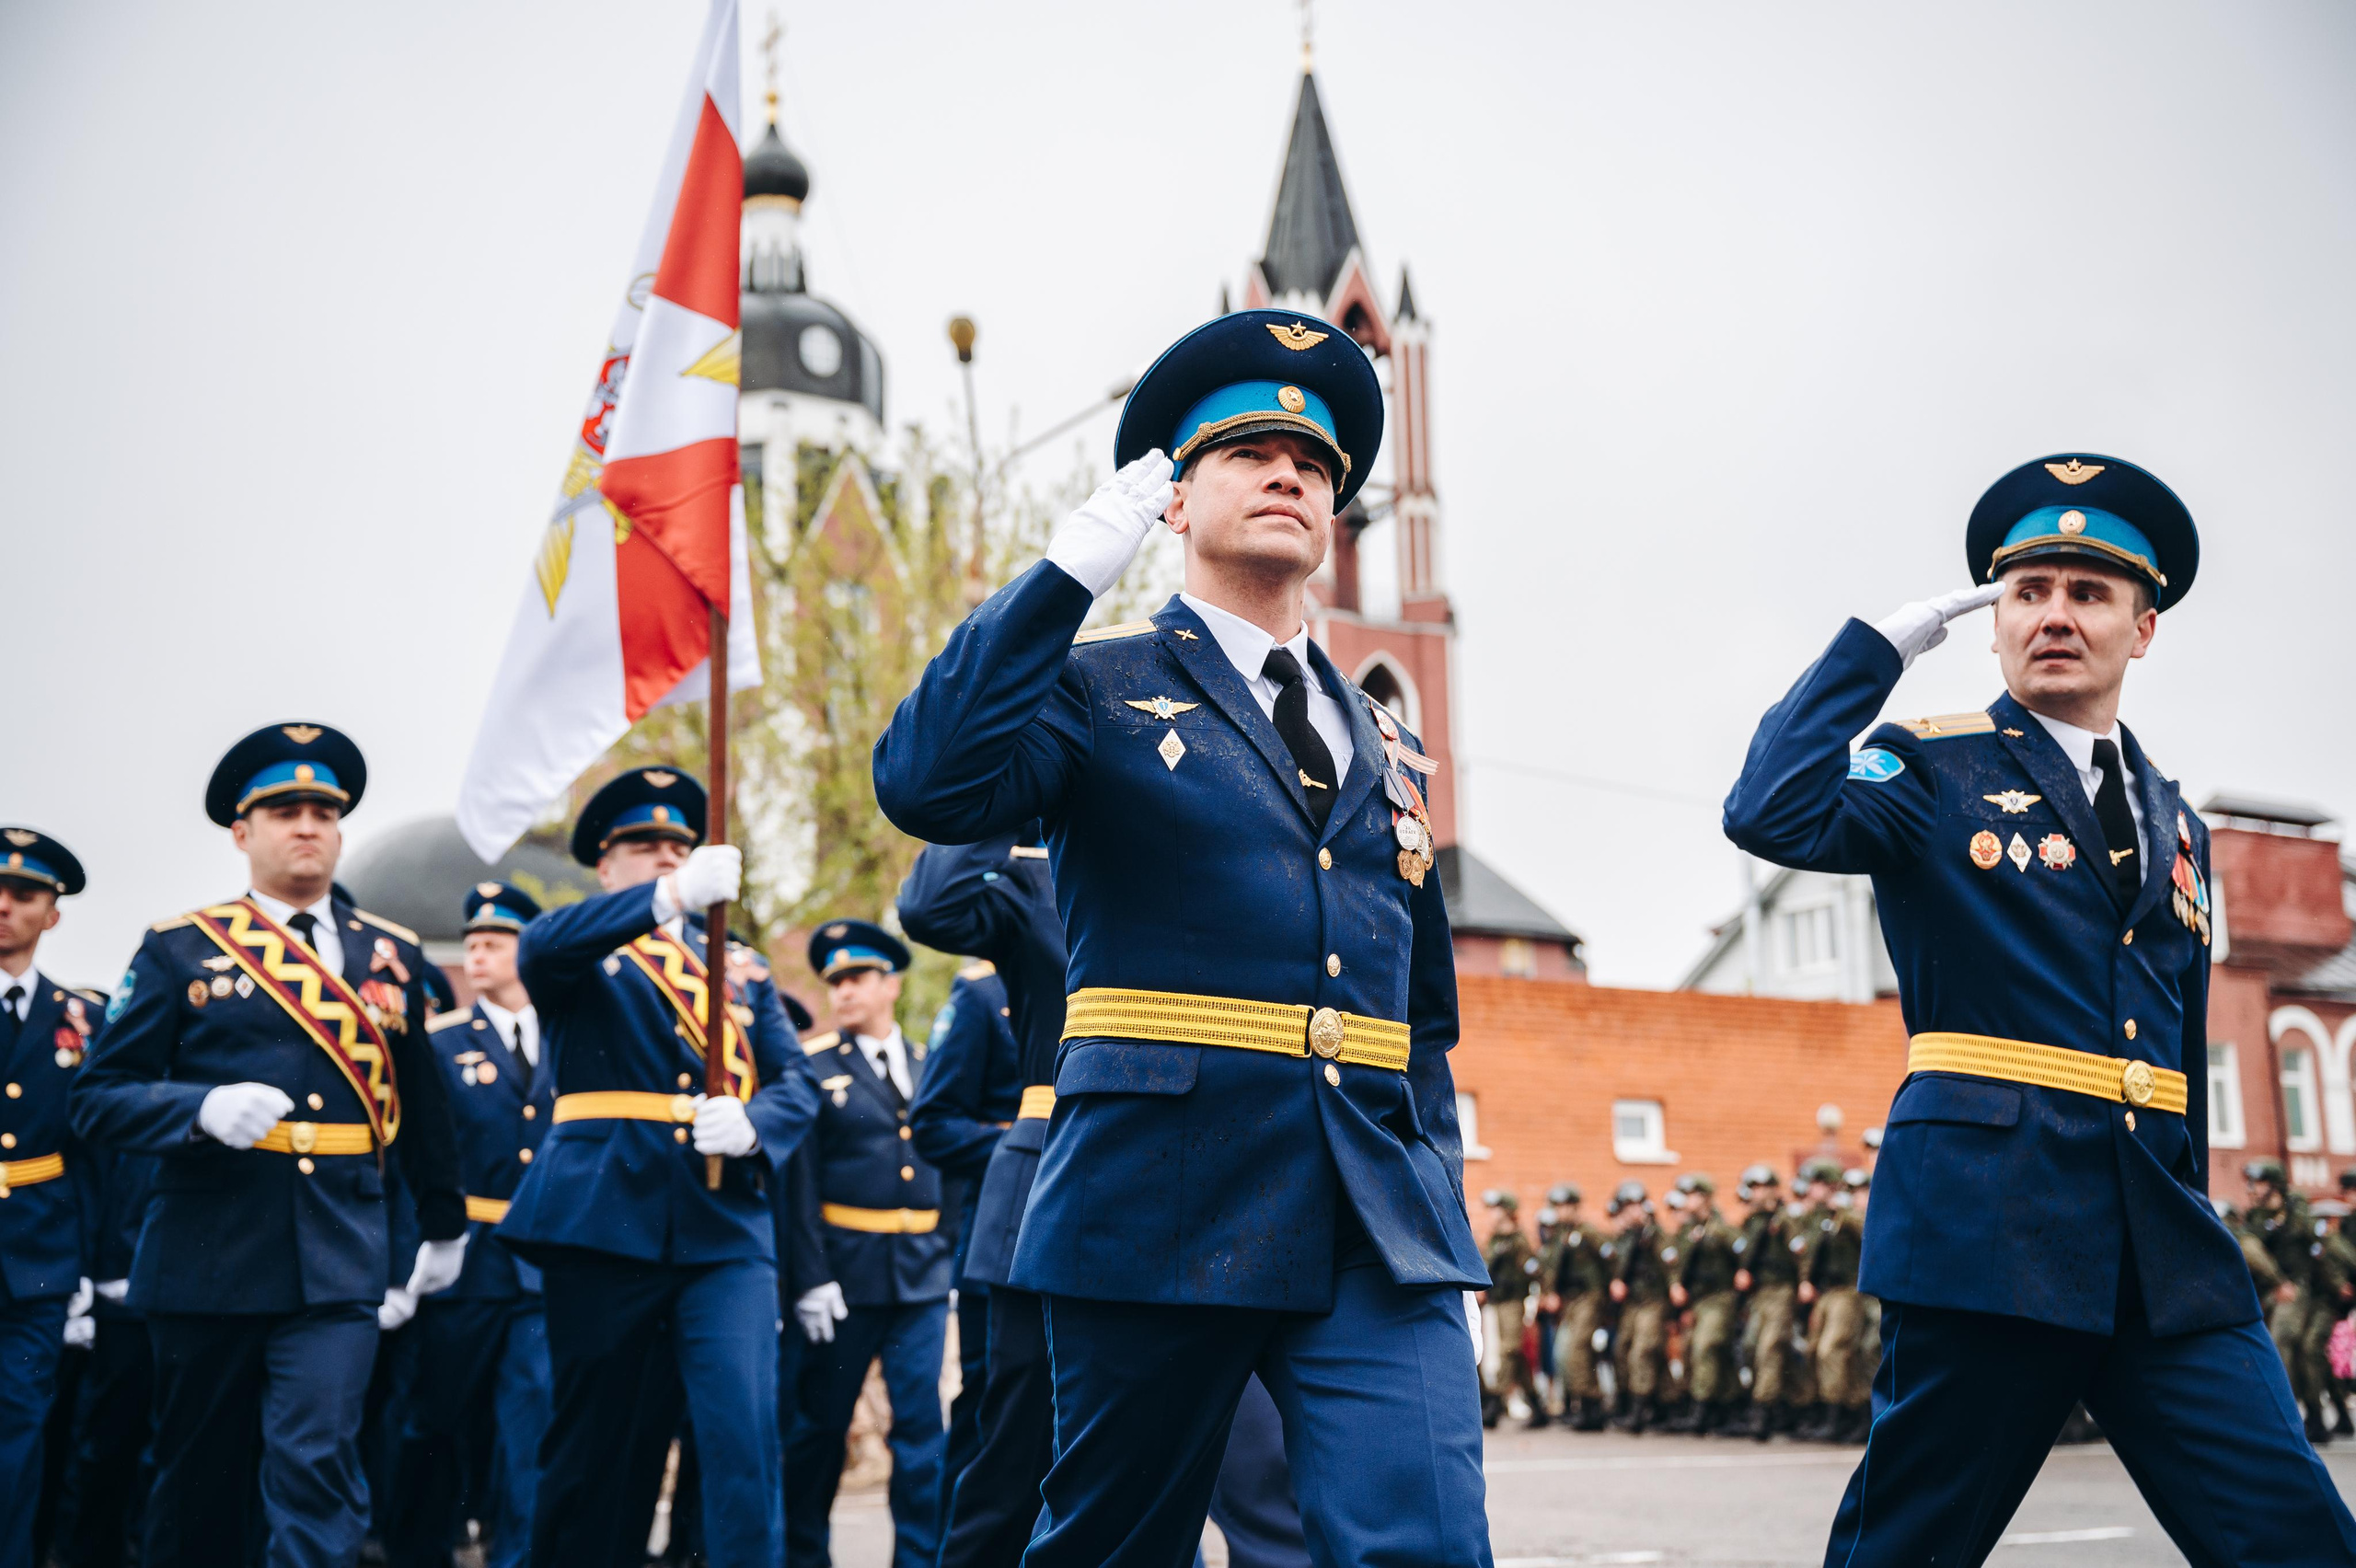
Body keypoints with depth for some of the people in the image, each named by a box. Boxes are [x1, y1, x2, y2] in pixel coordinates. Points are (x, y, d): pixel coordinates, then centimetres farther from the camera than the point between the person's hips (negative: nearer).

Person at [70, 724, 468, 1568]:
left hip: (338, 1262, 0)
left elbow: (422, 1103, 19)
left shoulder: (391, 955, 10)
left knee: (318, 1465, -13)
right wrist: (204, 1108, -19)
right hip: (207, 1256, 0)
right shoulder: (179, 950, 3)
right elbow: (99, 1098, -1)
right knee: (199, 1481, 12)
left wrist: (444, 1228, 25)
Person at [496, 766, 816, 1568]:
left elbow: (795, 1084, 9)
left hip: (727, 1231, 2)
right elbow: (538, 946, -16)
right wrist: (668, 898, -33)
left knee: (745, 1434, -11)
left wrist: (750, 1124, -15)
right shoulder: (582, 956, 10)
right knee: (598, 1443, 5)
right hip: (604, 1224, -2)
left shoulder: (741, 970, 20)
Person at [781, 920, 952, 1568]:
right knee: (820, 1422, 9)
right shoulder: (812, 1067, -1)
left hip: (923, 1272, 3)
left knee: (922, 1425, 0)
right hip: (845, 1270, -2)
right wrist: (808, 1276, -13)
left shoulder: (930, 1067, 10)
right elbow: (798, 1181, -6)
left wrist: (960, 1265, 6)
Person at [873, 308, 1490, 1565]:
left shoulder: (1383, 745, 19)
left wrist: (1434, 1198, 13)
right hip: (1163, 1214, -3)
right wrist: (1071, 568, -14)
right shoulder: (1097, 684, 5)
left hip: (1378, 1233, 4)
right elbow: (927, 788, -17)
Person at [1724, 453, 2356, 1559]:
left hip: (2162, 1243, 6)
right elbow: (1772, 813, -18)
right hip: (1987, 1214, -5)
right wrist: (1884, 646, -11)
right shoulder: (1934, 771, 3)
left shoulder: (2171, 823, 20)